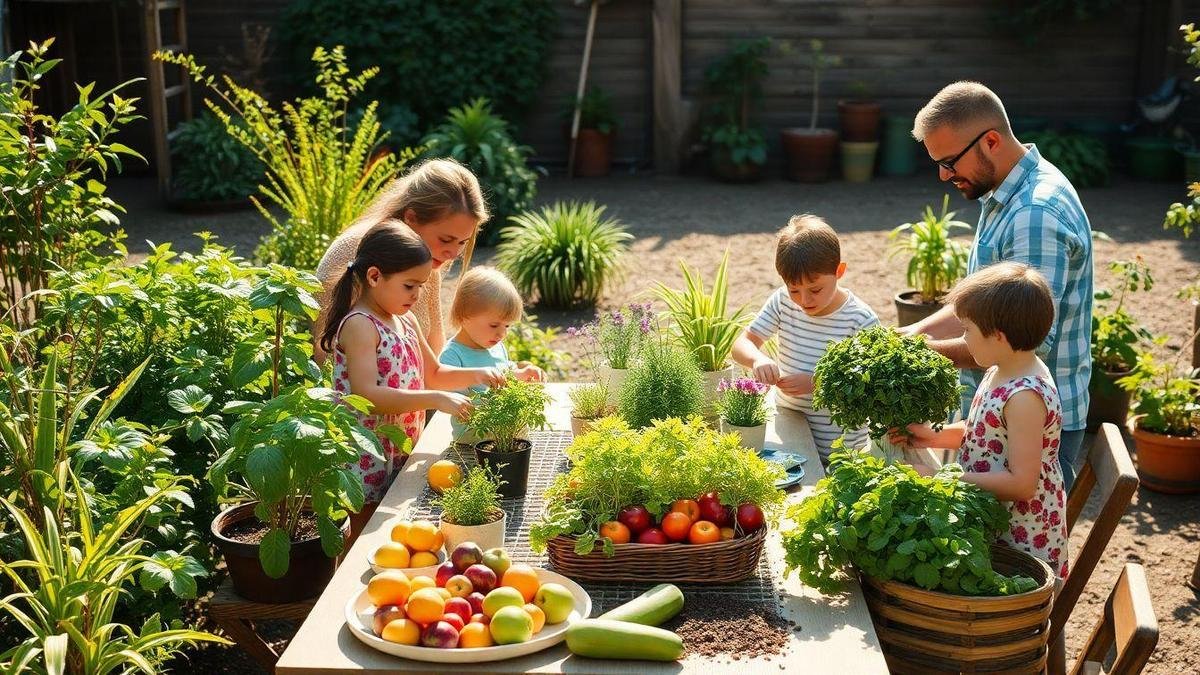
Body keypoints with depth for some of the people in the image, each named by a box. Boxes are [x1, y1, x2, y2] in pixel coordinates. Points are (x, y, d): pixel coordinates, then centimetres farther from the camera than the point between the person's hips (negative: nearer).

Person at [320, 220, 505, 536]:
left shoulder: (406, 321, 10)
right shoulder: (359, 325, -18)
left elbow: (432, 374, 22)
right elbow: (367, 395, -29)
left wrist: (475, 374, 3)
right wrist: (436, 400, -32)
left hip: (403, 452, 8)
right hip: (368, 460, -8)